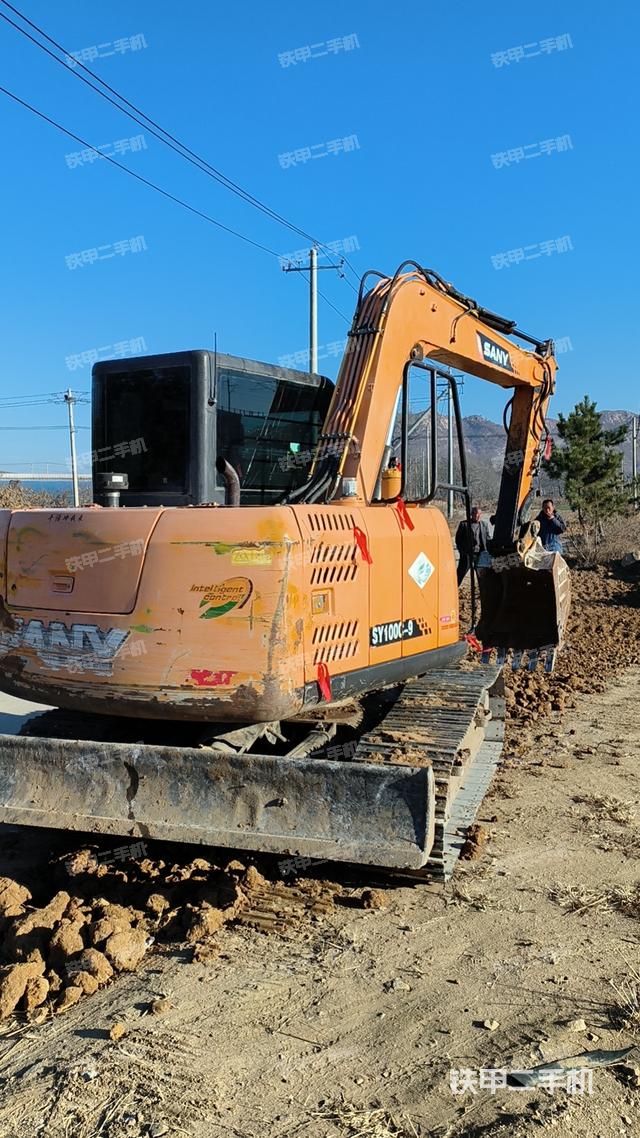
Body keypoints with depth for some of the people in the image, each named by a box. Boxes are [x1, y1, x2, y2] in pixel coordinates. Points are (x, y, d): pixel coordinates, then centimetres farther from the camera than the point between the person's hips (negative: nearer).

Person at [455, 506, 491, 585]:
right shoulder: (464, 524, 1)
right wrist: (461, 551, -5)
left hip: (480, 554, 3)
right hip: (467, 554, -3)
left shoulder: (484, 525, 12)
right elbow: (458, 538, 3)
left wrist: (486, 552, 3)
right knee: (461, 573, -2)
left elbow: (487, 539, 14)